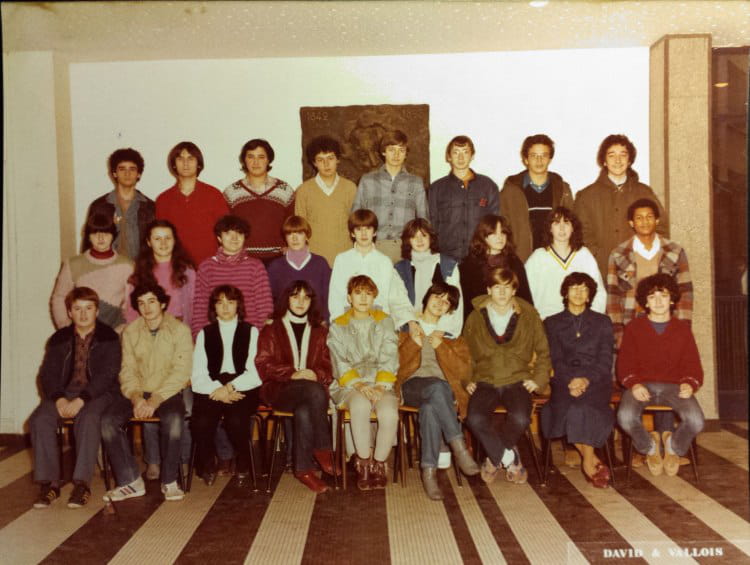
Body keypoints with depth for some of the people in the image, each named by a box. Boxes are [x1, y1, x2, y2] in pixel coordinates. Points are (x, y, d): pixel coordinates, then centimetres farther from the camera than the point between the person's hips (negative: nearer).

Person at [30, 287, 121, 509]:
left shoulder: (108, 337, 1)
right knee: (39, 420, -24)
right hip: (63, 393, 4)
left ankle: (82, 483, -29)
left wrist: (81, 400, -21)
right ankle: (48, 483, -18)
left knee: (88, 419, -35)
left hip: (97, 393, -4)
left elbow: (107, 375, -10)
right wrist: (59, 399, -14)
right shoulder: (59, 339, 13)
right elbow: (48, 374, 6)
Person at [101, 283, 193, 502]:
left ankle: (169, 481, -17)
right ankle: (130, 481, -11)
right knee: (108, 420, -22)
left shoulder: (179, 330, -3)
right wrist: (136, 397, -16)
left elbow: (181, 371, -11)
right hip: (137, 392, 4)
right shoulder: (130, 332, 9)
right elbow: (127, 371, 4)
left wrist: (155, 400, -21)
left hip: (168, 393, -4)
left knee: (173, 419, -34)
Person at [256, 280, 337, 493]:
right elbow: (263, 364, 3)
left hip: (313, 387, 2)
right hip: (279, 390, -2)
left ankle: (304, 469, -23)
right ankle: (323, 450, -25)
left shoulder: (319, 331, 22)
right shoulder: (271, 330, 15)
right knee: (315, 392, -34)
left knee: (303, 412, -35)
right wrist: (293, 374, -14)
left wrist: (316, 374, -11)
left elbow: (327, 366, 14)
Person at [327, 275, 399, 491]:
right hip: (349, 385, -1)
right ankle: (363, 463, -18)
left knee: (389, 412, -31)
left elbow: (389, 358, 4)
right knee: (360, 405, -36)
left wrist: (380, 385, -12)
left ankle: (379, 463, -10)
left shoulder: (385, 321, 16)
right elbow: (340, 362, 1)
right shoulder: (338, 326, 13)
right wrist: (359, 385, -16)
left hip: (380, 383, 1)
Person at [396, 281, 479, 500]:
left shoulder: (452, 335, 24)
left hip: (443, 389, 1)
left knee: (430, 407, -39)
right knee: (437, 387, -39)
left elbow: (465, 371, 8)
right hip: (412, 386, -1)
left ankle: (429, 470, -37)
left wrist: (440, 347, -3)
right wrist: (414, 342, -5)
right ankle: (459, 447, -40)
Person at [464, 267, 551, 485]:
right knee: (475, 418, -29)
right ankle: (510, 459, -6)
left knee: (520, 418, -31)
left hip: (517, 381, 0)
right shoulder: (475, 317, 8)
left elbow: (543, 352, 14)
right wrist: (467, 380, 4)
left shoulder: (529, 316, 7)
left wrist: (539, 379, 1)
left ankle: (495, 458, -2)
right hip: (485, 381, 1)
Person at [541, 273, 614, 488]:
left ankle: (588, 462, -23)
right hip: (565, 381, 0)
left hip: (596, 380, 0)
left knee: (583, 402, -34)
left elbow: (605, 360, 5)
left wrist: (586, 380, -14)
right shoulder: (553, 323, 16)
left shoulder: (602, 322, 17)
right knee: (569, 403, -33)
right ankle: (593, 461, -22)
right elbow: (556, 360, 4)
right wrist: (571, 380, -15)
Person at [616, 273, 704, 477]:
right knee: (625, 417, -32)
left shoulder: (682, 328, 14)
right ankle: (650, 446, 5)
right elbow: (625, 364, 5)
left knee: (696, 421, -29)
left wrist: (690, 384, -12)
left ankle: (673, 446, 9)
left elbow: (692, 364, 11)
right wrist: (634, 384, -16)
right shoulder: (634, 327, 9)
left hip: (674, 385, 1)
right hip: (642, 385, -1)